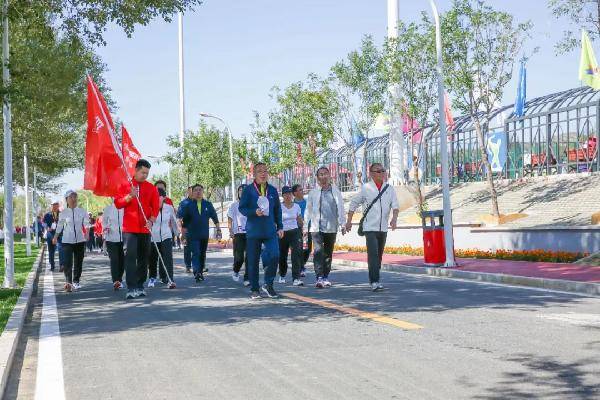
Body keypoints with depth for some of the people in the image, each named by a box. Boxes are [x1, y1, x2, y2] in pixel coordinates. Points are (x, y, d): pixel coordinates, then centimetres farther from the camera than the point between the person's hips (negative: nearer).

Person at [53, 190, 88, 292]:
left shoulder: (82, 211, 3)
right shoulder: (63, 213, 3)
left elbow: (86, 224, 0)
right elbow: (59, 226, 13)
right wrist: (55, 237, 15)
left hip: (80, 240, 2)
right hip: (67, 241, -2)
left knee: (78, 262, 8)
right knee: (67, 262, -14)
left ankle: (76, 281, 22)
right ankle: (68, 282, -20)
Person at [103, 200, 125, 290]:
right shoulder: (108, 208, 4)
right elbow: (104, 221, 12)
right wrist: (105, 228, -6)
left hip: (124, 238, 1)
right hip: (111, 238, -1)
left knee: (122, 260, 7)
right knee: (114, 259, -13)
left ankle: (119, 280, 23)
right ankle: (115, 281, -20)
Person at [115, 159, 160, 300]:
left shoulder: (151, 188, 9)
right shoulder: (125, 186, 7)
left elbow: (155, 207, 6)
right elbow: (118, 203, 2)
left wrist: (152, 220, -11)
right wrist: (130, 196, -14)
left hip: (145, 229, 2)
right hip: (129, 228, -2)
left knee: (144, 258, 5)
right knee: (130, 256, -11)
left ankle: (140, 286, 15)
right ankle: (131, 288, -15)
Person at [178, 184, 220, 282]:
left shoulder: (208, 204, 8)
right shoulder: (188, 205, 1)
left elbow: (214, 217, 15)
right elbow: (181, 217, 2)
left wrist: (218, 228, 14)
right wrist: (182, 227, -6)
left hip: (204, 234, 3)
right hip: (192, 235, -3)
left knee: (203, 254, 10)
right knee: (195, 253, -15)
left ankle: (201, 272, 20)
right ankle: (196, 273, -24)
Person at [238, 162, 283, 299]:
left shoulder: (272, 190, 9)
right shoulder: (248, 190, -2)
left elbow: (277, 210, 16)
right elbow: (242, 208, -3)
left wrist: (280, 227, 12)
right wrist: (255, 212, -20)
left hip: (270, 231, 2)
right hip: (253, 231, -2)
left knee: (274, 256, -14)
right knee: (253, 261, 3)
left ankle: (268, 285, 5)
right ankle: (254, 289, 15)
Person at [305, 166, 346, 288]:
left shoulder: (336, 191, 8)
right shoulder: (313, 193, 6)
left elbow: (341, 208, 9)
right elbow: (308, 211, 9)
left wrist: (342, 224, 1)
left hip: (332, 228, 2)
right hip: (317, 227, -2)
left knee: (328, 253, 9)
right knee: (318, 252, -14)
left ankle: (326, 277, 20)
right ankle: (319, 278, -20)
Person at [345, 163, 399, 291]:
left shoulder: (389, 189, 8)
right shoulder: (366, 188, -2)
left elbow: (395, 205, 1)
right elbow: (353, 203, 6)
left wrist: (394, 218, -17)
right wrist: (349, 221, 6)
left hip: (383, 228, 4)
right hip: (370, 227, -4)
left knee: (379, 255, 12)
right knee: (373, 254, -15)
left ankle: (373, 277, 27)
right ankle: (374, 281, -17)